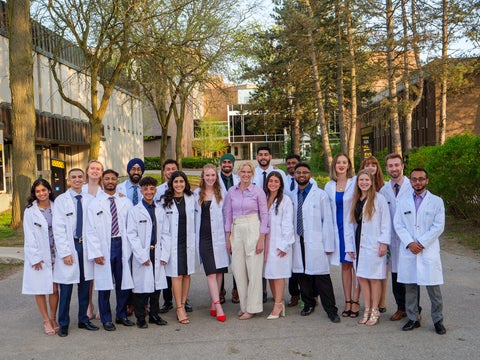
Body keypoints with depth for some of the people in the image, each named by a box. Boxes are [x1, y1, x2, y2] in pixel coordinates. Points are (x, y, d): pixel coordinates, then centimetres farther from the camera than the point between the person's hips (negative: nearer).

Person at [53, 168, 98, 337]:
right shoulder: (61, 200, -1)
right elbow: (58, 228, -5)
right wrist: (65, 252, -11)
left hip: (86, 245, 3)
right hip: (69, 246, -2)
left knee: (85, 286, 11)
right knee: (66, 288, 1)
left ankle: (83, 320, 25)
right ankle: (63, 324, 15)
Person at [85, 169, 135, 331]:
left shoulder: (126, 202, 7)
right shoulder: (94, 204, 2)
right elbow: (91, 231, -2)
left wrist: (132, 247, -3)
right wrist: (96, 253, -9)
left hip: (122, 245, 2)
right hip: (104, 247, -2)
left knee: (124, 283, 8)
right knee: (104, 285, 3)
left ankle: (121, 315, 26)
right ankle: (106, 319, 18)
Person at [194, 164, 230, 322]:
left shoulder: (221, 193, 8)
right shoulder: (197, 194, 10)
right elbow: (194, 214, 15)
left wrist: (228, 235, 0)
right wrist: (194, 235, 9)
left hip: (219, 236, 1)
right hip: (204, 237, -1)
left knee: (219, 271, 4)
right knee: (211, 272, -9)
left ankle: (213, 303, 17)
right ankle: (218, 306, -10)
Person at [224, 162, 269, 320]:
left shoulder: (258, 191, -3)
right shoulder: (232, 191, 6)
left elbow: (264, 215, -3)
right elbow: (228, 215, 10)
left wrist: (261, 239, -8)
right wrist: (228, 238, 6)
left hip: (253, 231, -4)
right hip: (236, 231, 4)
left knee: (254, 270, -1)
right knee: (238, 270, 7)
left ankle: (252, 308, 9)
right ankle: (244, 305, 21)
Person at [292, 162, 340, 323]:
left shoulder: (320, 194, 1)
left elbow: (327, 220, -1)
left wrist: (328, 245, -5)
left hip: (315, 242, -4)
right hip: (298, 242, 4)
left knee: (321, 277, -4)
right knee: (302, 274, 8)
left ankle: (331, 310, 4)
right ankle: (309, 304, 25)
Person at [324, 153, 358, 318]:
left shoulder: (355, 182, -4)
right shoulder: (329, 186, 9)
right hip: (338, 229, 4)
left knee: (356, 264, -2)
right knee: (345, 265, 9)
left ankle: (355, 302, 6)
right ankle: (347, 302, 16)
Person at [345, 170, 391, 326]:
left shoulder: (379, 199, -3)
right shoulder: (355, 201, 12)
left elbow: (385, 222, -6)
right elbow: (350, 224, 13)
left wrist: (383, 242, -12)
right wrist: (350, 246, 10)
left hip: (374, 244, -5)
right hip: (359, 243, 5)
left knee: (374, 278, 0)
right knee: (361, 277, 7)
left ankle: (375, 311, 11)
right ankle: (367, 310, 18)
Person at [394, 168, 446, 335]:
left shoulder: (436, 202, 3)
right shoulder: (403, 203, 10)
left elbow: (438, 226, -4)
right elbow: (398, 225, 4)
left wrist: (421, 243, -11)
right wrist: (410, 243, -10)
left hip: (429, 251, -2)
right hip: (408, 251, 3)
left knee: (433, 288, -1)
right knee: (410, 287, 7)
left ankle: (438, 320, 12)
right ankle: (413, 319, 19)